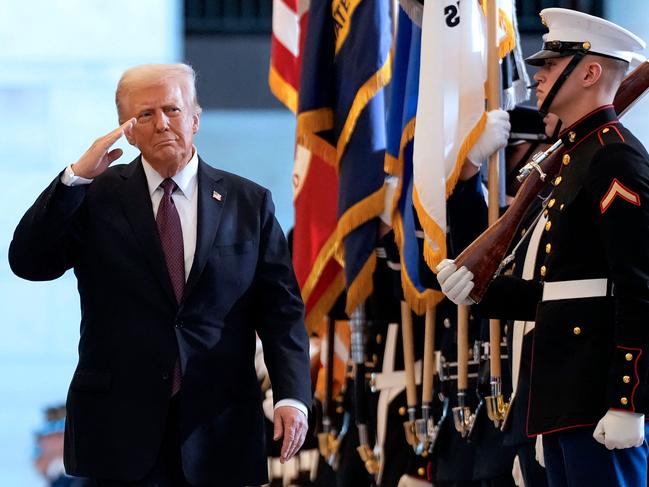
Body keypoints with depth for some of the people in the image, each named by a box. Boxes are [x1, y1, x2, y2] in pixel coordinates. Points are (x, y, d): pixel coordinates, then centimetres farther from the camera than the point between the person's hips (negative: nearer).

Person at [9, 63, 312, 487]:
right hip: (120, 427, -1)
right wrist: (76, 177, -15)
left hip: (217, 428, 1)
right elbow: (28, 262, -6)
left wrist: (293, 396, -11)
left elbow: (281, 309, 4)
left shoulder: (249, 203, 7)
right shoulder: (97, 197, 5)